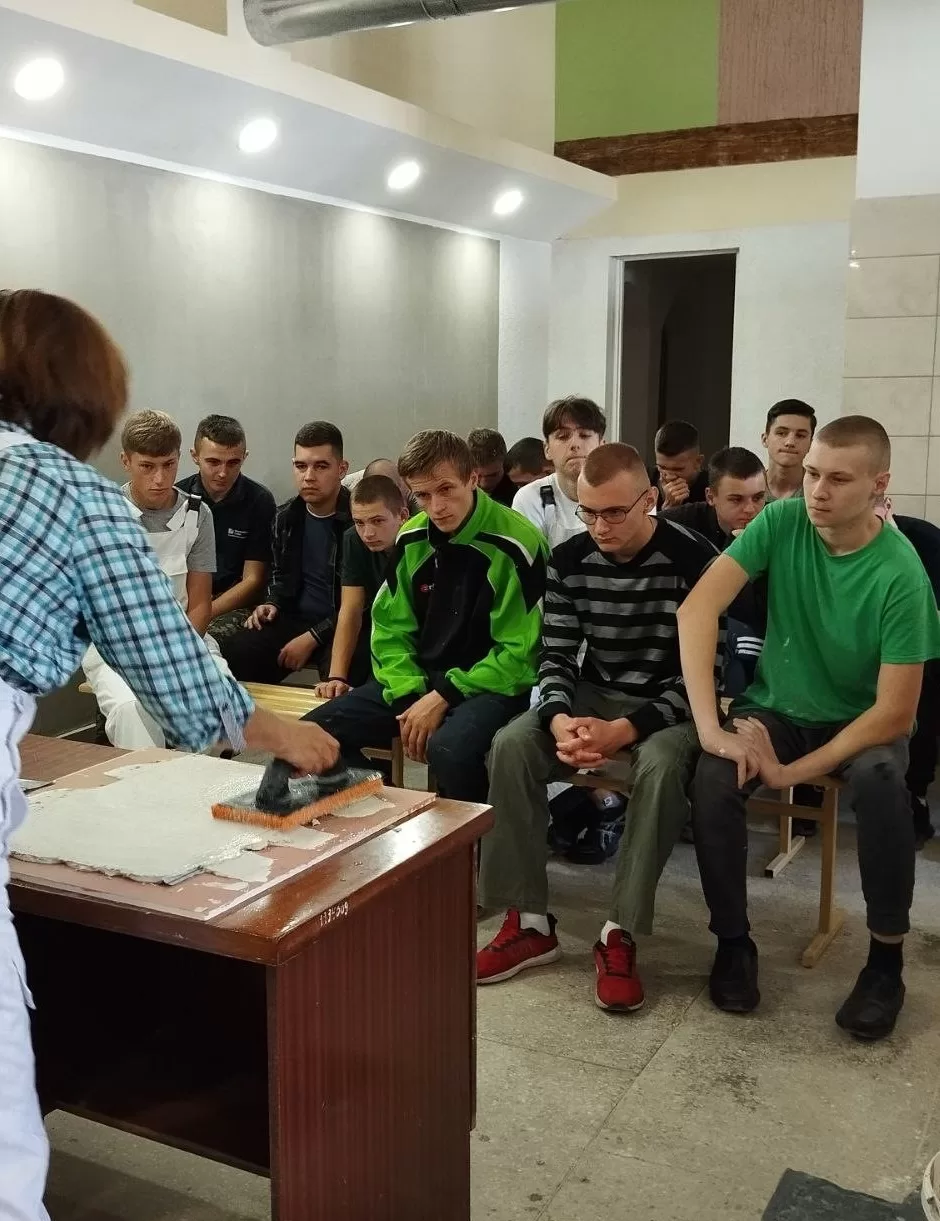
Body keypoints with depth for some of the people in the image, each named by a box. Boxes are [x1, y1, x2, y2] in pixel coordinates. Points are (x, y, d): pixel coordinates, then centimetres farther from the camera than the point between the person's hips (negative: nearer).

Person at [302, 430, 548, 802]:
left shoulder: (515, 545, -16)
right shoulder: (411, 540, 3)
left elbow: (520, 655, -14)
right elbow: (390, 629, 8)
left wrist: (443, 699, -17)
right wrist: (410, 697, -9)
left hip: (493, 685, -6)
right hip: (421, 680, 6)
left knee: (449, 748, -37)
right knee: (314, 732, -9)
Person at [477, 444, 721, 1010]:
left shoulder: (694, 560, -17)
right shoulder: (569, 560, -3)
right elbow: (557, 655, -1)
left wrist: (627, 729, -30)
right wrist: (559, 719, -23)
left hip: (669, 705, -4)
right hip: (593, 695, 4)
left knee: (661, 765, -37)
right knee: (511, 745, -21)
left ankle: (620, 934, -24)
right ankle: (530, 921, -13)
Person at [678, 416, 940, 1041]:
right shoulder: (782, 522, -14)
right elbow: (697, 608, -23)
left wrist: (792, 772, -25)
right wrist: (710, 726, -31)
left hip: (860, 722, -2)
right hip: (778, 707, 3)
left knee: (879, 778, -35)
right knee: (714, 776, -27)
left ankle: (886, 959, -13)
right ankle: (734, 942, -6)